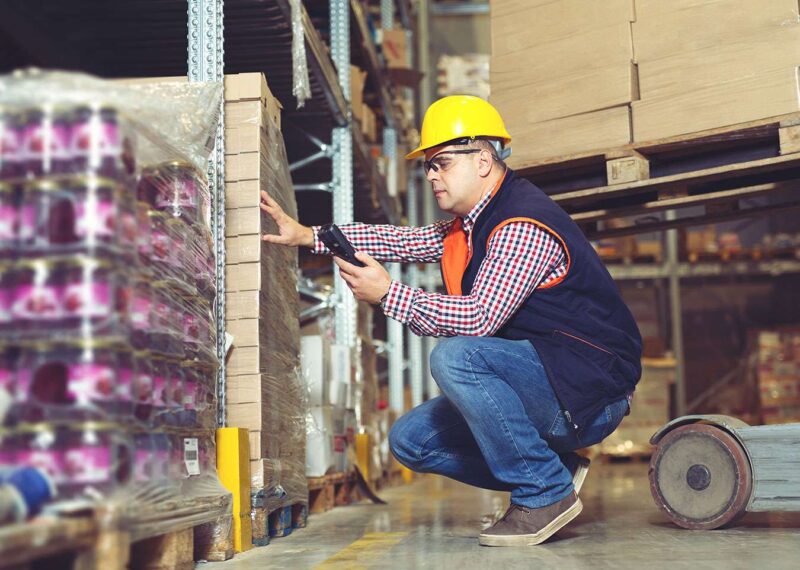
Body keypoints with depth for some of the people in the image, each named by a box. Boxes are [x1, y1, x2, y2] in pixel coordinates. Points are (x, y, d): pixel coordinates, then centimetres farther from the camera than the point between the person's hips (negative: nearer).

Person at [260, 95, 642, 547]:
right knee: (411, 440, 4)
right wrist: (309, 235, 10)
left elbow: (479, 319, -29)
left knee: (455, 356, -32)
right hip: (539, 386, 10)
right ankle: (557, 469, 7)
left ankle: (545, 492, -17)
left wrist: (388, 294, -23)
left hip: (591, 388, -10)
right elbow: (403, 240, 15)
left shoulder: (523, 226, -20)